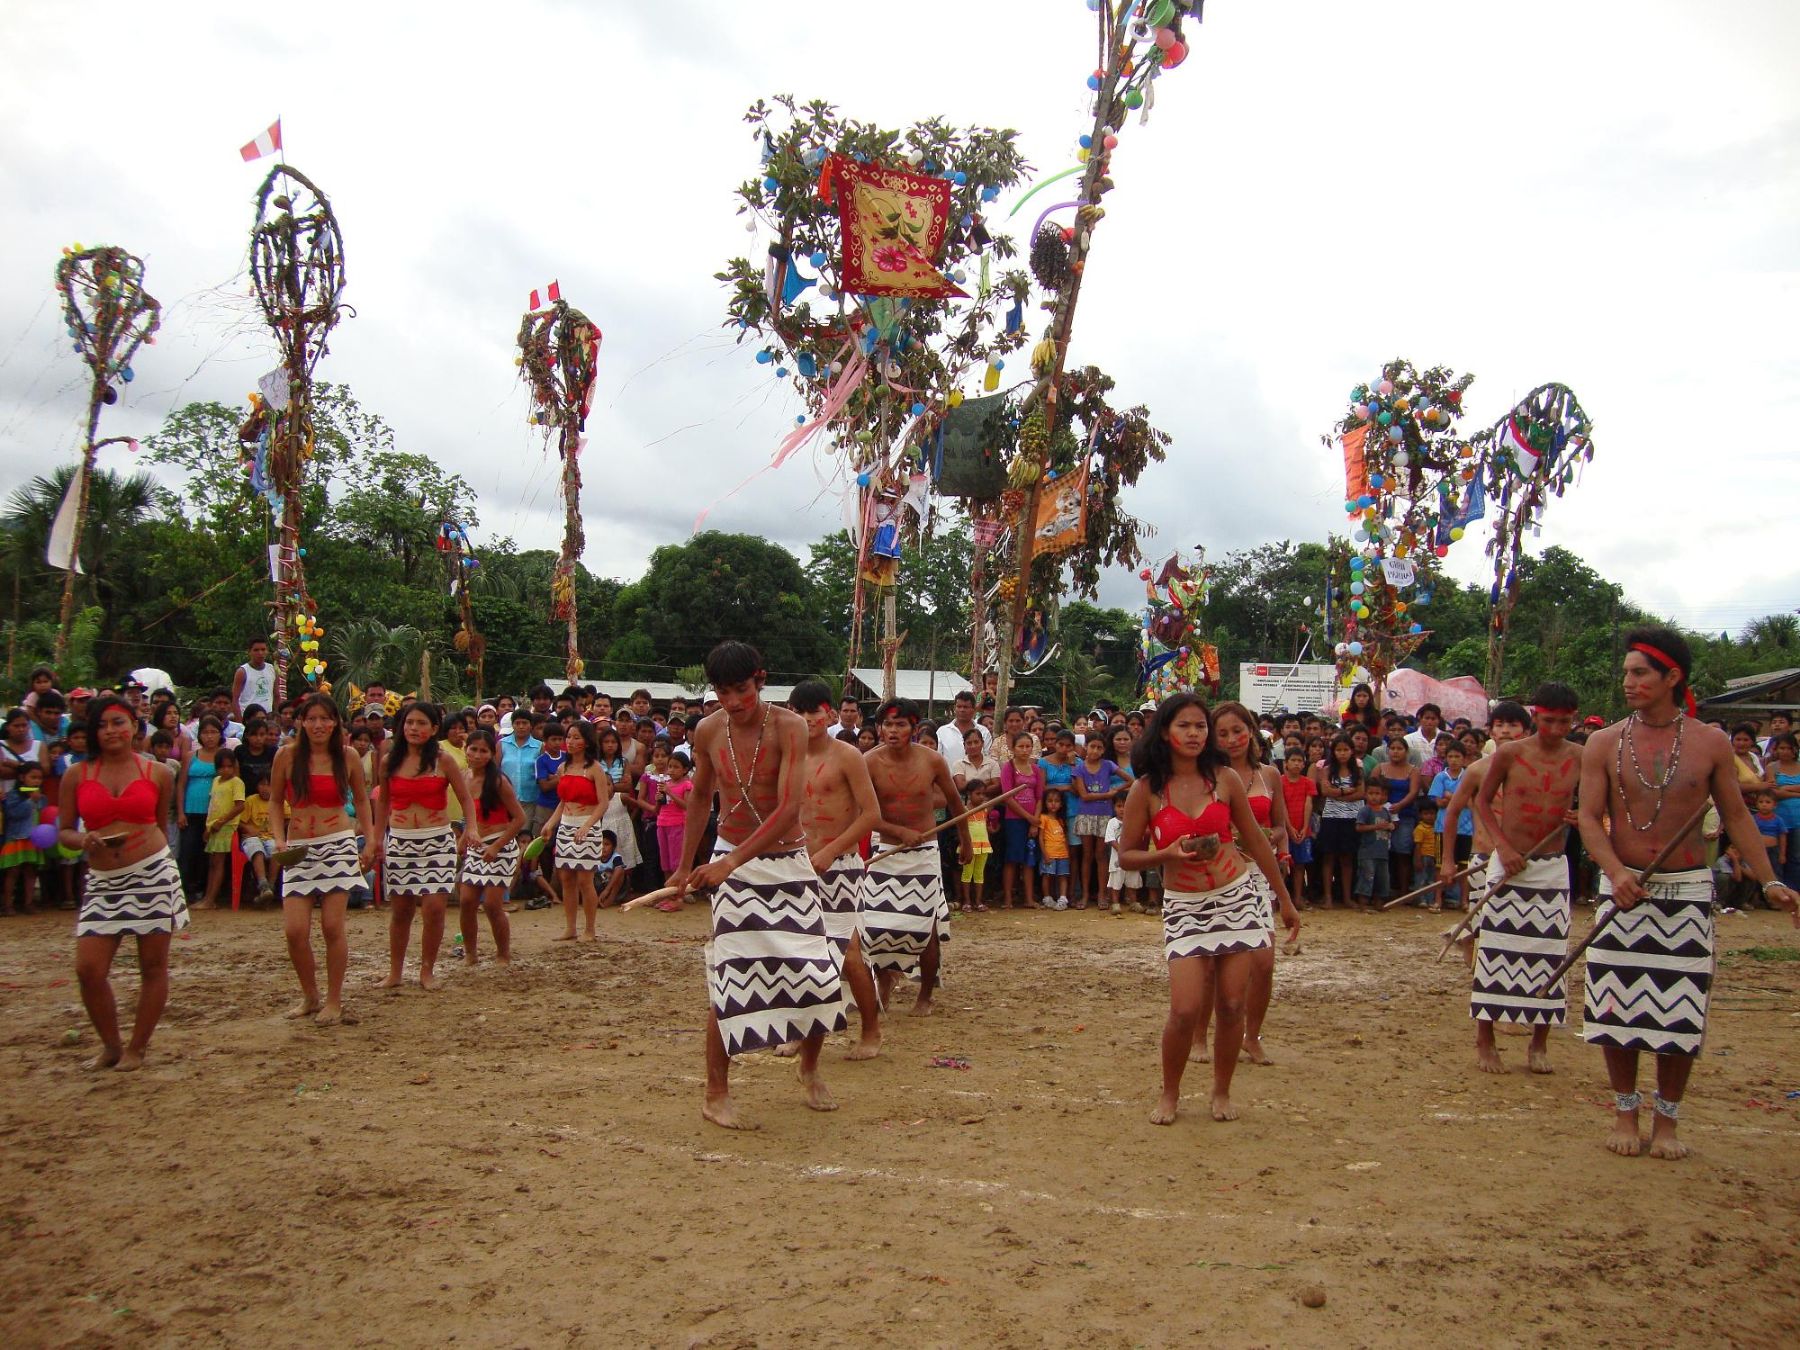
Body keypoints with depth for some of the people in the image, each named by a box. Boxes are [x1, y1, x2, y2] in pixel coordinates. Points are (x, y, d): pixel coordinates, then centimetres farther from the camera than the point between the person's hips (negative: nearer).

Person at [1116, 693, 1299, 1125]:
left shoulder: (1224, 779, 1)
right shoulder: (1146, 790, -5)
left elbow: (1256, 841, 9)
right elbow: (1126, 855, 1)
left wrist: (1286, 900, 14)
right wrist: (1167, 854, -18)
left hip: (1236, 898, 2)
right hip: (1184, 907, -2)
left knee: (1232, 1005, 3)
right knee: (1185, 1009, -10)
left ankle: (1222, 1092, 24)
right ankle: (1169, 1094, 14)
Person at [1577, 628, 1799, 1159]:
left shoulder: (1710, 743, 1)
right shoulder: (1604, 744, -1)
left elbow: (1736, 816, 6)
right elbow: (1590, 817, -5)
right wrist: (1616, 872, -21)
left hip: (1687, 893, 0)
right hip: (1623, 890, 0)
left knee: (1680, 1015, 2)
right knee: (1618, 1010, 3)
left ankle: (1667, 1121, 18)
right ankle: (1625, 1113, 20)